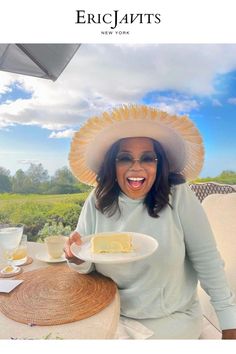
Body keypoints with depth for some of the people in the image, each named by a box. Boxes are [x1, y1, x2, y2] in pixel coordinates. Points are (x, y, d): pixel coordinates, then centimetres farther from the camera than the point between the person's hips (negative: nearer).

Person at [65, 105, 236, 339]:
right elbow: (87, 267, -4)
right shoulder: (97, 202, -9)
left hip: (173, 319, -2)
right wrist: (77, 258, -26)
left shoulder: (179, 196, -17)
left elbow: (206, 260, -10)